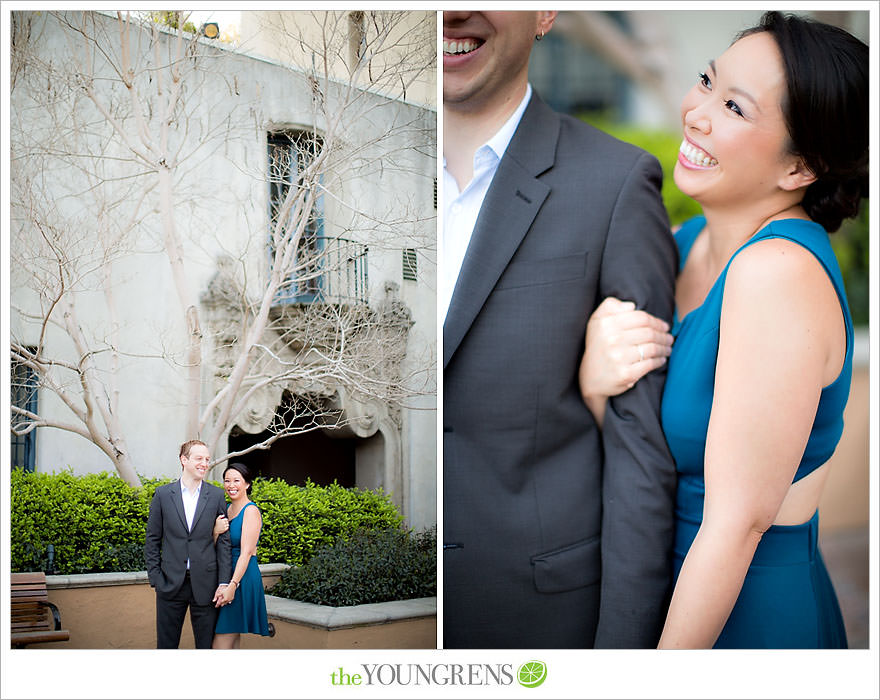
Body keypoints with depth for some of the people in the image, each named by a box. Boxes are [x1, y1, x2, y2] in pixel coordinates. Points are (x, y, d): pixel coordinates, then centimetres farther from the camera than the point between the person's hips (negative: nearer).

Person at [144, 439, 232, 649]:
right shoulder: (163, 494, 3)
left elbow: (223, 541, 3)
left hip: (205, 584, 0)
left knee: (206, 644, 6)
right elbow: (152, 539, 5)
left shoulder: (216, 495, 4)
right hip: (171, 583, 0)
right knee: (166, 643, 7)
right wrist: (155, 578, -2)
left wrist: (223, 582, -4)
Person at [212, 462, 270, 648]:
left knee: (221, 644, -11)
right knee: (232, 640, 10)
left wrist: (233, 585, -23)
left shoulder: (251, 511, -9)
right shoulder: (226, 509, 14)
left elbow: (246, 552, -16)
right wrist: (216, 531, -10)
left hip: (243, 577, -8)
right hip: (224, 575, 8)